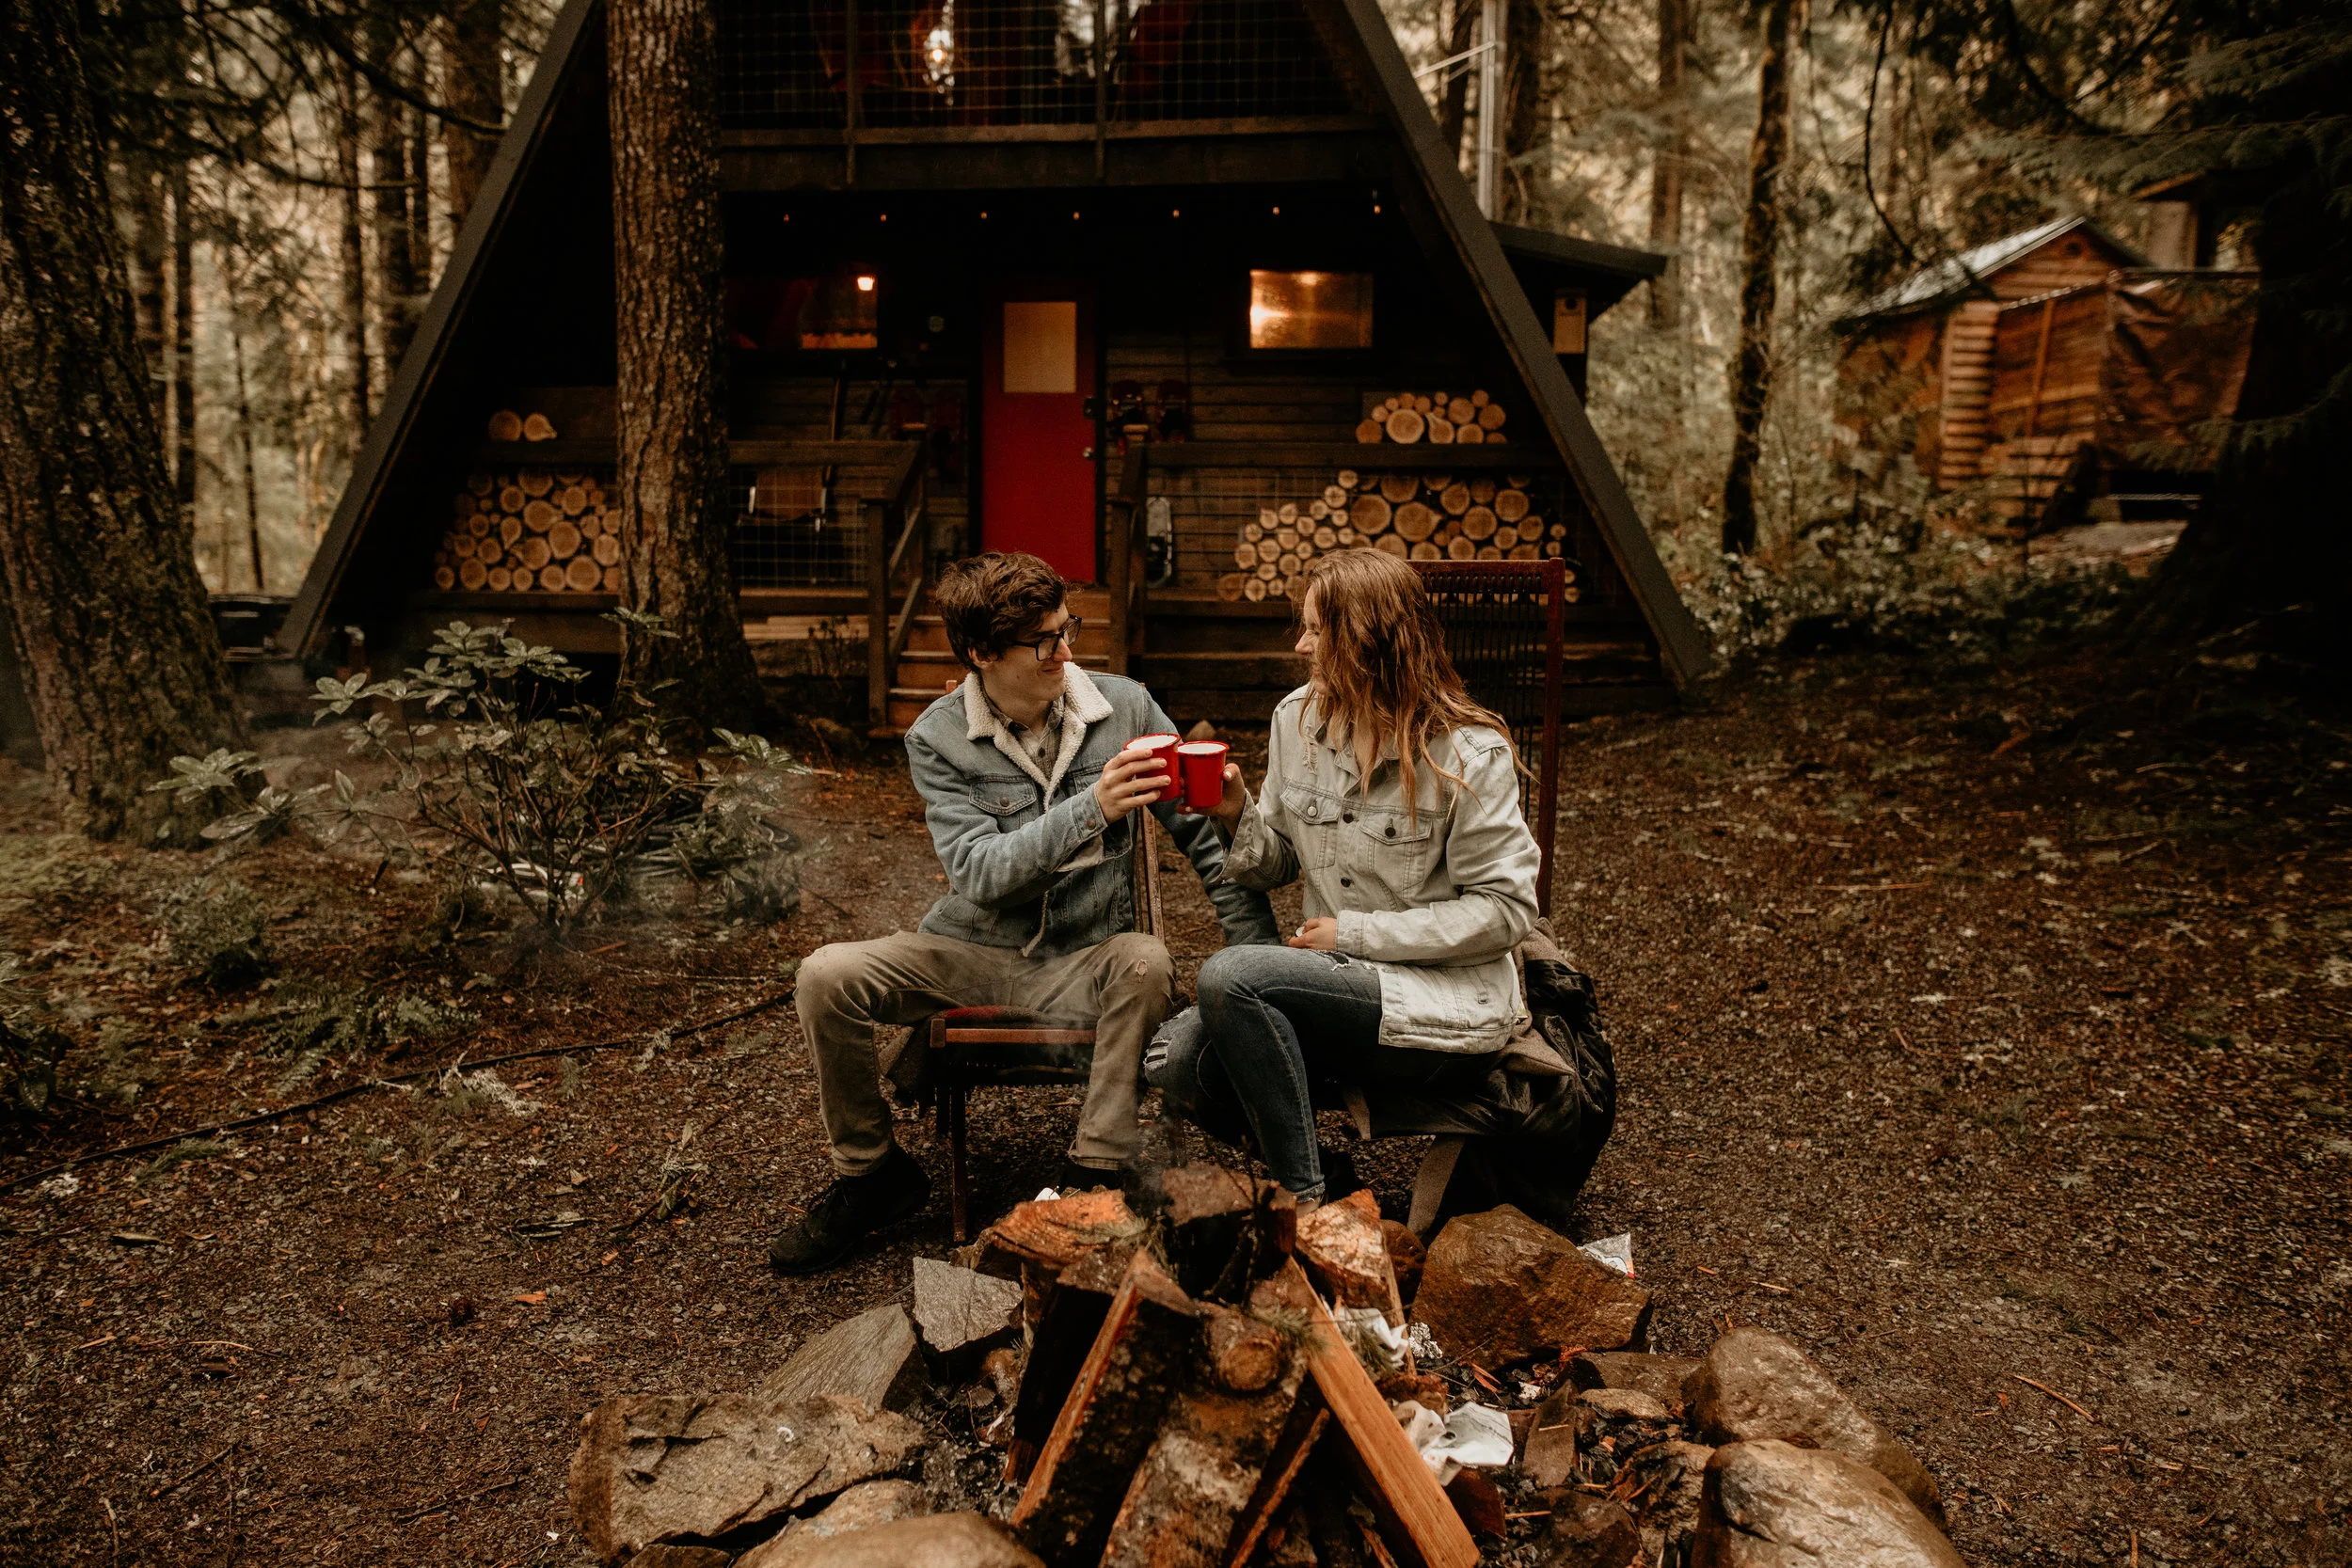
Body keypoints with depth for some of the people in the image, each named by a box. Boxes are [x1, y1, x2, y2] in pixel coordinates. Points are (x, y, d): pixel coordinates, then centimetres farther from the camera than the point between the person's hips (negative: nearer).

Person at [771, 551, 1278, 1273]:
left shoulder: (1124, 708, -7)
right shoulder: (938, 739, -9)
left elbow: (1206, 837, -3)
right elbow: (980, 873, -21)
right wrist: (1090, 810, -35)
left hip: (1081, 963, 0)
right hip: (973, 952, 1)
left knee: (1145, 961, -34)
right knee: (827, 975, -20)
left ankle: (1093, 1178, -20)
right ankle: (870, 1173, 3)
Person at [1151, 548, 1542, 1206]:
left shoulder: (1470, 755, -13)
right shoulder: (1298, 719, 5)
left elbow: (1504, 908, -13)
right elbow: (1276, 864, 13)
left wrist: (1357, 933, -16)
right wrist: (1237, 817, -10)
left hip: (1446, 1006, -6)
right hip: (1341, 981, 6)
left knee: (1229, 977, -27)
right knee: (1176, 1062, -16)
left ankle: (1303, 1200, -12)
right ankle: (1307, 1156, 10)